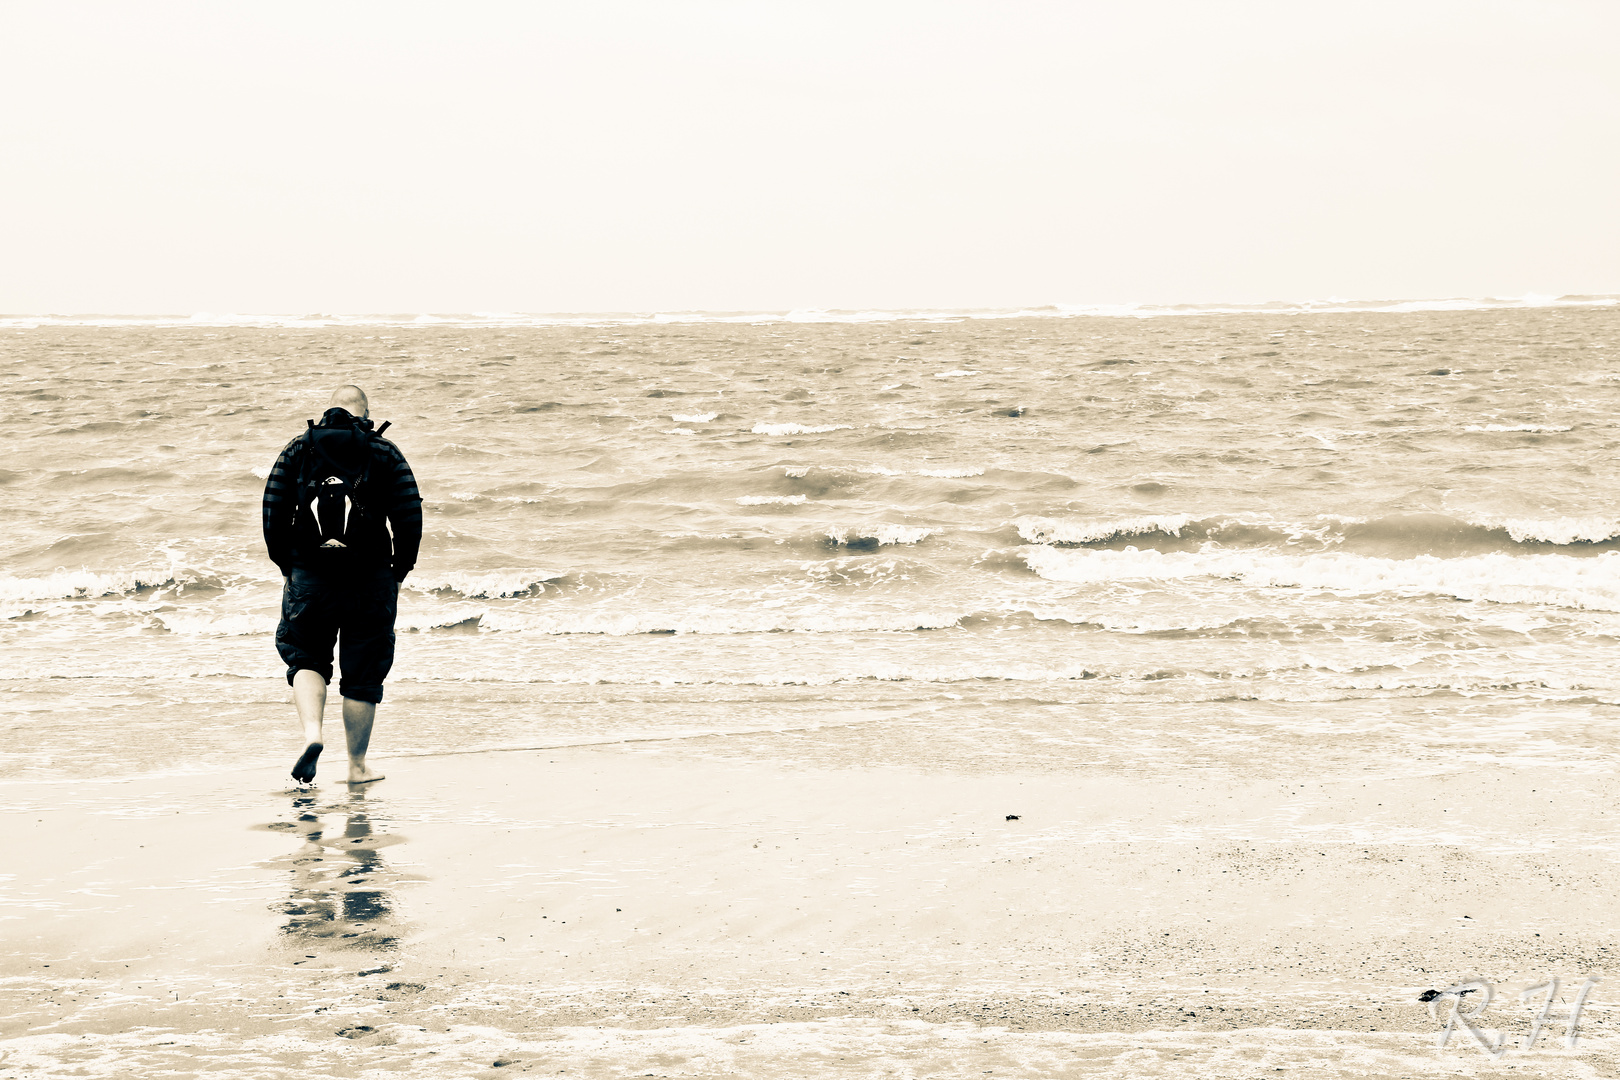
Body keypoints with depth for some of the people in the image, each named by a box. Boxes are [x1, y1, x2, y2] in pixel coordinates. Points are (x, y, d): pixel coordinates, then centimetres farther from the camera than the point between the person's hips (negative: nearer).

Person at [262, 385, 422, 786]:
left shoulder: (299, 449, 7)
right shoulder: (385, 454, 4)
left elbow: (273, 511, 2)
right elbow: (410, 519, -2)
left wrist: (285, 566, 12)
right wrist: (397, 573, 9)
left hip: (308, 576, 1)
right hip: (371, 581, 0)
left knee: (306, 659, 17)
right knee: (362, 673, 9)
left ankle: (311, 731, -9)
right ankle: (358, 766, 15)